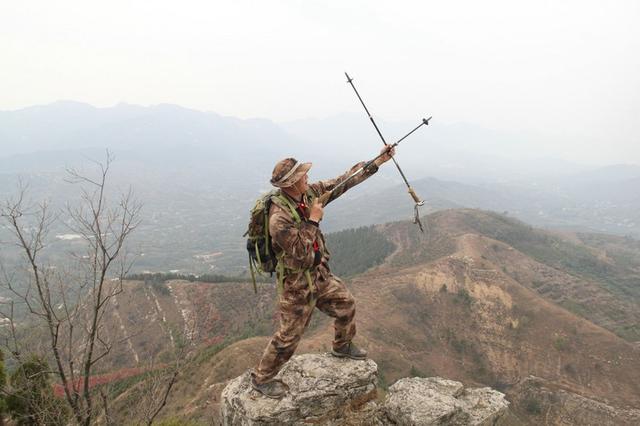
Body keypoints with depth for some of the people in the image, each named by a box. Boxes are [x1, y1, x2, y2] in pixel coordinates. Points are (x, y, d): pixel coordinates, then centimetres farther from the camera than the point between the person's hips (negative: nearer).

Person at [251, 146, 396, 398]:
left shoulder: (309, 193, -7)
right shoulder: (279, 217, -31)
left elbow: (343, 182, -2)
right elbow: (302, 255, -30)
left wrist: (378, 162, -3)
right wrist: (313, 220, -25)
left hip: (320, 274, 8)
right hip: (298, 284, -8)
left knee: (346, 305, 21)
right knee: (289, 335, 4)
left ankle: (342, 347, 49)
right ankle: (261, 378, 25)